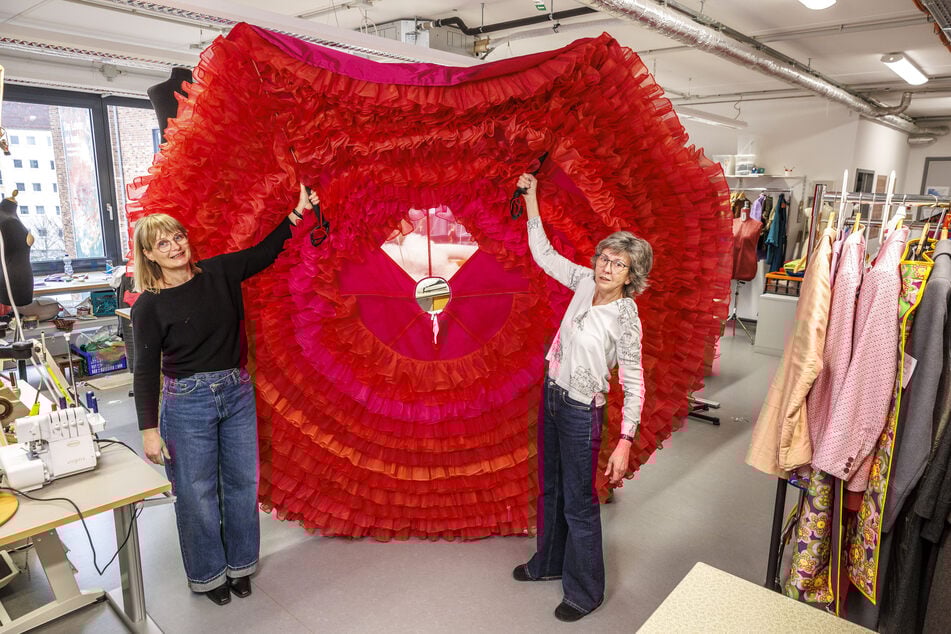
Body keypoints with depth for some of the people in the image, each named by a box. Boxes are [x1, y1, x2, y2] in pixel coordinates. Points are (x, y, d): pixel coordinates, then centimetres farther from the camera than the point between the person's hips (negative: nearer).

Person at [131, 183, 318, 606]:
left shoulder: (219, 273, 1)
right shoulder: (149, 306, -8)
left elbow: (266, 251, 11)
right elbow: (146, 371, -7)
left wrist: (298, 213, 4)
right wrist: (149, 430, -9)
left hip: (236, 393, 4)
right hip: (187, 402, -3)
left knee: (242, 482, 13)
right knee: (197, 492, 7)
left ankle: (239, 564, 34)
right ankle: (208, 573, 30)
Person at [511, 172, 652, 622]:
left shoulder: (625, 318, -21)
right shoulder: (586, 283, -4)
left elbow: (634, 386, -19)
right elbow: (543, 254, 7)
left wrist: (625, 443, -23)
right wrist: (531, 200, 7)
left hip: (581, 411, -7)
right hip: (553, 397, 7)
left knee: (578, 502, 7)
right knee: (550, 487, 22)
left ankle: (585, 592, 29)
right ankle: (549, 563, 45)